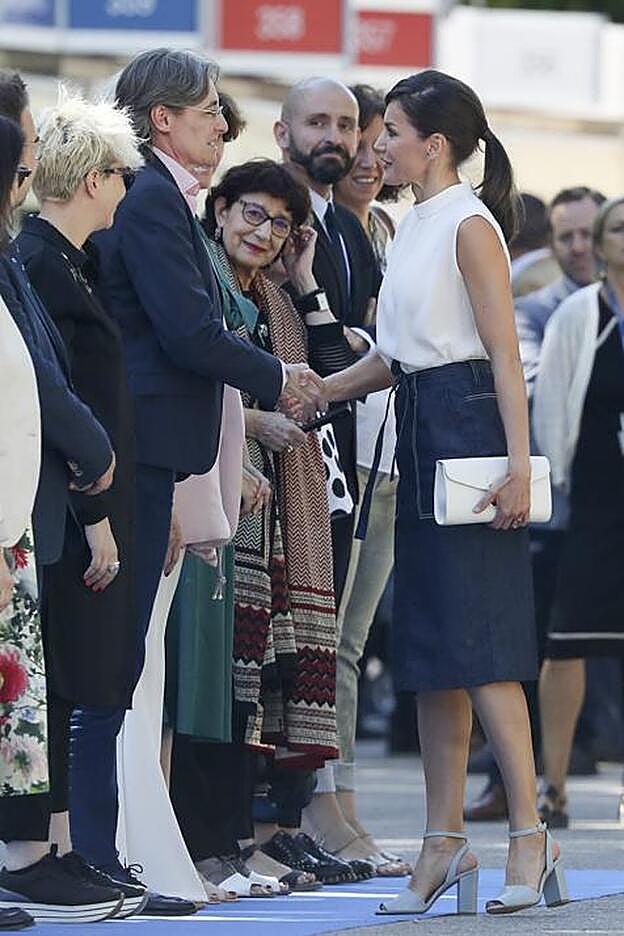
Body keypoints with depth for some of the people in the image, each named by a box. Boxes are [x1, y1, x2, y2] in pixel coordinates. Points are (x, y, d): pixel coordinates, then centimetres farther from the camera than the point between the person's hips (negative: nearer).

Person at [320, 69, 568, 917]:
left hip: (468, 426, -9)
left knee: (476, 639, -11)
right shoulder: (413, 228, 16)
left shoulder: (470, 226, -10)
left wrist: (518, 465, -21)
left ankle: (530, 836, -10)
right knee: (430, 641, 7)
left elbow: (504, 353, -15)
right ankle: (445, 842, 10)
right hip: (421, 434, 9)